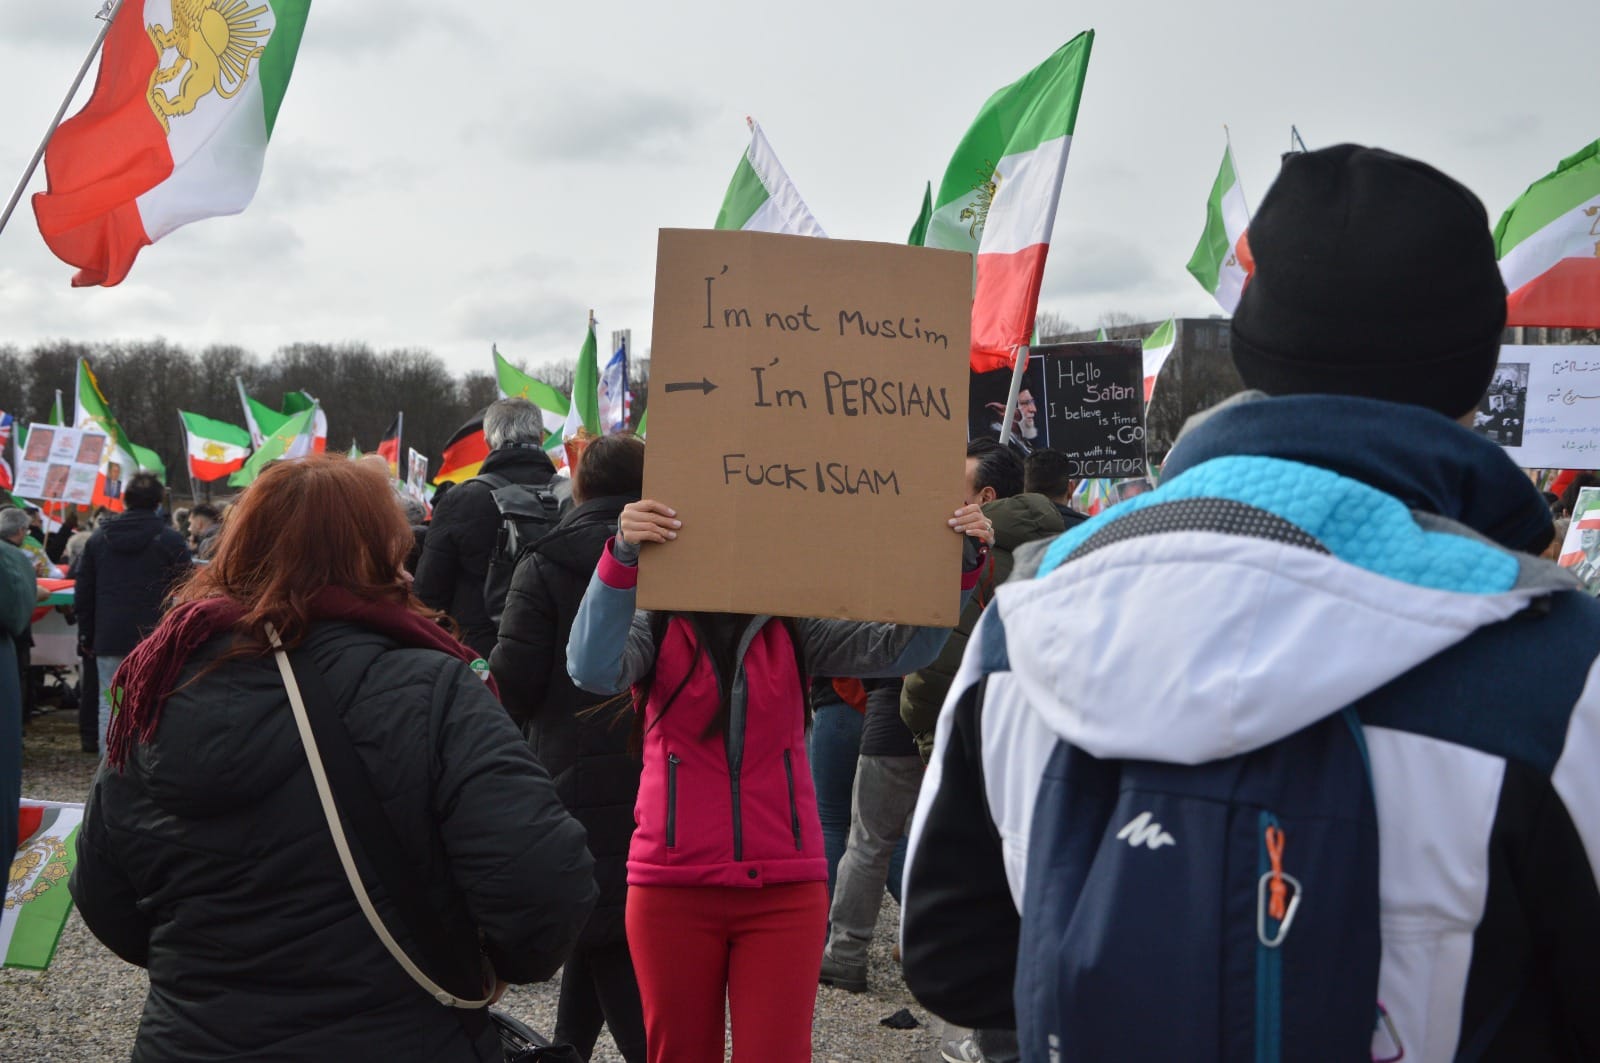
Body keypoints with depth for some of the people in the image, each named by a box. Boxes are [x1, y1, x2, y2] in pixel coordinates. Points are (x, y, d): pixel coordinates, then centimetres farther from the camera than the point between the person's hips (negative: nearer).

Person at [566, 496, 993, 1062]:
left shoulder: (792, 628, 3)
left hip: (786, 888, 1)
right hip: (674, 885, 0)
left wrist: (962, 566, -23)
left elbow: (902, 648, -8)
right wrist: (623, 558, -36)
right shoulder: (655, 625, -1)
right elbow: (593, 669, -22)